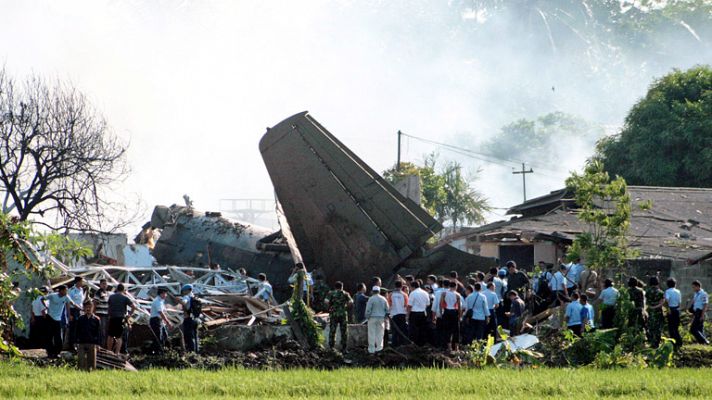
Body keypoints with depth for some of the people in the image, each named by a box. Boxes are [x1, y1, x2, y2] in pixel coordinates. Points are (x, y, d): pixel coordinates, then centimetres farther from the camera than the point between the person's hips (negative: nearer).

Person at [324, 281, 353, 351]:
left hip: (333, 314, 0)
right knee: (344, 332, 6)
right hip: (343, 314, 0)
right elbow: (351, 302, -5)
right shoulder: (345, 294, 6)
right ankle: (343, 348, 4)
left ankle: (331, 347, 1)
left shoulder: (331, 293, 3)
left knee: (332, 331, 4)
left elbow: (326, 302, -12)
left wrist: (329, 308, 3)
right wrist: (346, 308, 9)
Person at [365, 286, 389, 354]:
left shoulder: (371, 299, -9)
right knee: (380, 333, 9)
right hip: (381, 318, 4)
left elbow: (368, 309, -11)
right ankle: (379, 347, 7)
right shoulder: (383, 299, 6)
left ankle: (371, 349, -1)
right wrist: (385, 318, 19)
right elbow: (387, 309, 11)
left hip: (373, 317, -4)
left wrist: (367, 317, 1)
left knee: (372, 334, -1)